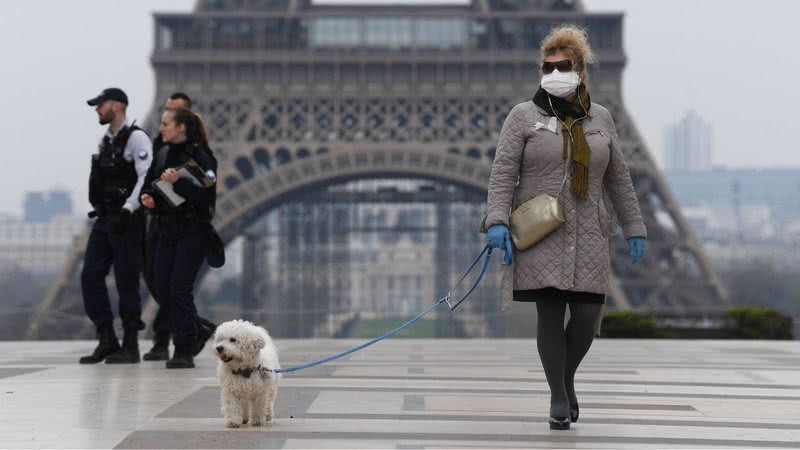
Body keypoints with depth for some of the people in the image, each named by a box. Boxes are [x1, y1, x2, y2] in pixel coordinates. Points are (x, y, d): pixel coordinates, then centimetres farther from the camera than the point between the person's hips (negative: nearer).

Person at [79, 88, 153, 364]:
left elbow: (146, 177, -18)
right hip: (104, 219, 8)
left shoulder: (136, 138, -9)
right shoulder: (105, 141, 16)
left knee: (126, 282, -4)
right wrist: (99, 209, 15)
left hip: (127, 220, -8)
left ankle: (130, 345, 5)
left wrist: (127, 211, -24)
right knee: (90, 276, 2)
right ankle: (107, 340, 9)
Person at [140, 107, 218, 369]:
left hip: (193, 229, -7)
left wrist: (178, 181, -28)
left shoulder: (199, 156, -9)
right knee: (161, 286, 4)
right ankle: (197, 330, 25)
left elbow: (205, 194, -18)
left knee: (180, 286, -12)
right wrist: (147, 197, 0)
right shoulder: (163, 154, 12)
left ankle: (184, 352, -6)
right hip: (167, 228, 7)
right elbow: (150, 184, 21)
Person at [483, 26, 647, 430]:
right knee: (550, 314, -5)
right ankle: (559, 398, 7)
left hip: (588, 236, 3)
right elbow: (503, 172, -4)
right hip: (541, 236, -3)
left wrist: (634, 229, 14)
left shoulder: (599, 118, 12)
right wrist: (497, 221, -16)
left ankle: (567, 376, 24)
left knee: (587, 316, -3)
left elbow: (618, 179, 16)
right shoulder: (523, 116, 2)